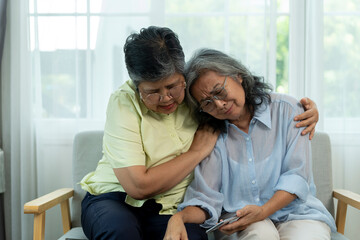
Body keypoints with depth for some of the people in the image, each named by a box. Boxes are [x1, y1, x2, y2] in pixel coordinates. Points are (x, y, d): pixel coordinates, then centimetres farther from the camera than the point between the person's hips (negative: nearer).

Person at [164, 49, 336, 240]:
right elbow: (206, 198, -4)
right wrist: (179, 217, -27)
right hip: (237, 217, 0)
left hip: (293, 211, 0)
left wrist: (263, 211, -19)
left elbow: (297, 175, -5)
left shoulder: (286, 109, -2)